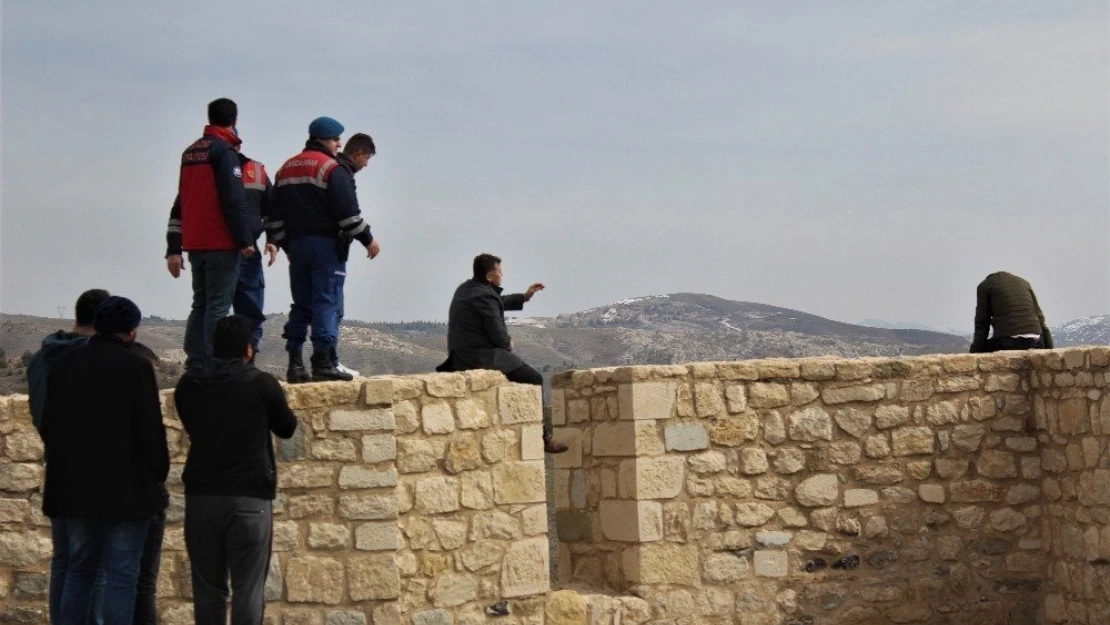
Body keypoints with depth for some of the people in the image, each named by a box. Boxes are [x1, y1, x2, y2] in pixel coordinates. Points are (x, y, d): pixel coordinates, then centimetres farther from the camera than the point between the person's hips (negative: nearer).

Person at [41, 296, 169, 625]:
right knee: (121, 574, 0)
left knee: (79, 570, 16)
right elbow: (151, 428, -12)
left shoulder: (63, 365, 6)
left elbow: (48, 425, 11)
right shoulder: (136, 366, -11)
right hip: (126, 487, -5)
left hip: (73, 487, 5)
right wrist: (159, 472, 2)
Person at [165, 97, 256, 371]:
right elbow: (234, 200, -16)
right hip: (221, 244, -8)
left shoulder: (190, 152, 18)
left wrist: (173, 249, 17)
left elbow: (180, 203, 18)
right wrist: (245, 240, -12)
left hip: (194, 244, 8)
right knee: (218, 305, -7)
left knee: (201, 304, 12)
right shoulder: (225, 151, -8)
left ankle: (194, 364, 9)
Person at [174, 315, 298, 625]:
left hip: (201, 496, 3)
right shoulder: (261, 384, -5)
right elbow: (287, 428, 10)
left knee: (207, 587, 11)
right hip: (250, 498, -3)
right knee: (247, 589, -1)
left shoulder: (188, 385, 5)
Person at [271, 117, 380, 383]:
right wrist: (367, 239, -4)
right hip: (326, 244, -7)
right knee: (326, 303, -7)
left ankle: (295, 364, 5)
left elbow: (277, 215, 18)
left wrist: (287, 246, 23)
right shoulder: (333, 169, -9)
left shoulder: (285, 170, 16)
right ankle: (324, 363, -12)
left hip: (296, 244, 7)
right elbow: (348, 211, -13)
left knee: (301, 304, 10)